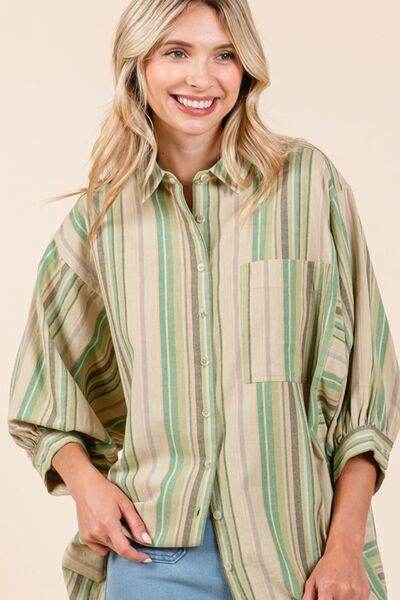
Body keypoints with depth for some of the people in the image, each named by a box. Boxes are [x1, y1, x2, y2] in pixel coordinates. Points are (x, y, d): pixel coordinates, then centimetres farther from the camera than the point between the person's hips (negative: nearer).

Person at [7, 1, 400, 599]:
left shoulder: (308, 181, -3)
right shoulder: (101, 214, 3)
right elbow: (46, 394, 12)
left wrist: (346, 546, -8)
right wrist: (85, 481, -6)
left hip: (298, 549, -1)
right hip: (151, 546, 2)